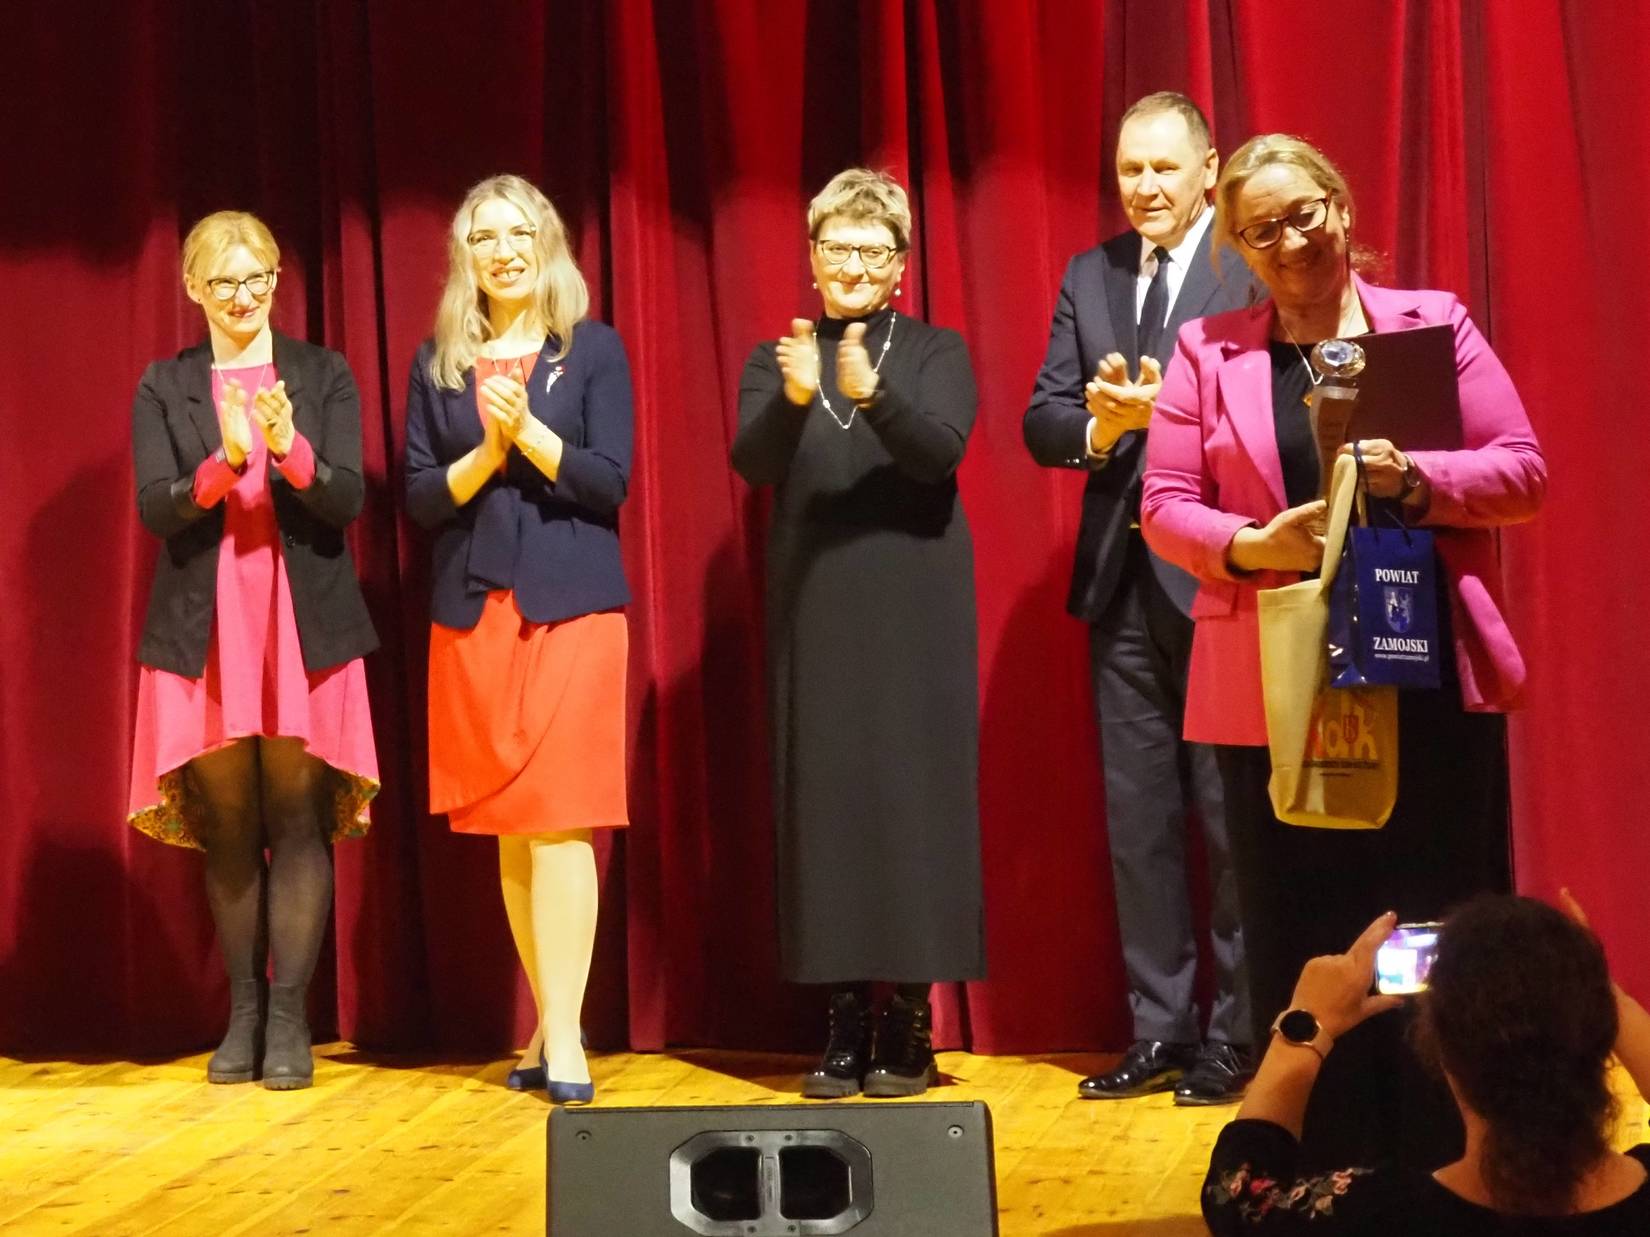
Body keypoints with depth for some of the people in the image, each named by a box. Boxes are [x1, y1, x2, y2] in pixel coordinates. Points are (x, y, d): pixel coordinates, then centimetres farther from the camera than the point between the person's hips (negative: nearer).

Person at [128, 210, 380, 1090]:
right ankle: (244, 1013, 12)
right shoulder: (164, 388, 8)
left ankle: (290, 1018, 0)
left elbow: (348, 500, -2)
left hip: (306, 628, -1)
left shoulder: (323, 375, 6)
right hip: (206, 632, 1)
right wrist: (225, 462, -20)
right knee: (228, 827, 3)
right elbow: (155, 509, -3)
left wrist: (290, 449, -21)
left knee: (299, 820, -5)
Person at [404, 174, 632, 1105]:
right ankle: (549, 1023, 15)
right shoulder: (438, 362, 10)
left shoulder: (592, 349, 4)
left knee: (558, 819, -9)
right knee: (506, 828, 5)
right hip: (473, 609, 3)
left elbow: (611, 481, -4)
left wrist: (529, 432, -16)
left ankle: (564, 1038, -10)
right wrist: (485, 455, -11)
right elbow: (420, 497, 5)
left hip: (570, 605, -3)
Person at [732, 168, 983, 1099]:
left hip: (914, 611, -2)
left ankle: (909, 1021, 3)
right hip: (814, 612, 2)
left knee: (912, 796, -3)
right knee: (826, 800, -1)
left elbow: (941, 453, -13)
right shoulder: (776, 360, 10)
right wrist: (796, 398, -27)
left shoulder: (937, 353, 5)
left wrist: (872, 396, -30)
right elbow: (753, 463, -8)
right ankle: (846, 1019, 5)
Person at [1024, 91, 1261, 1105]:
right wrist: (1099, 425, -12)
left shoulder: (1260, 271, -4)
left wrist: (1169, 409, -24)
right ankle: (1161, 1029, 20)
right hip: (1122, 577, 6)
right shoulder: (1089, 278, 13)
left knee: (1233, 813, 0)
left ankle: (1240, 1035, 10)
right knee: (1137, 816, 11)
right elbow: (1043, 424, 8)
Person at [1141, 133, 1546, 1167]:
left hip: (1433, 680, 0)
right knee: (1303, 941, 3)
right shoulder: (1209, 351, 8)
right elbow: (1165, 507, 3)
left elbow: (1524, 472, 1)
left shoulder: (1434, 323, 7)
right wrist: (1255, 546, -16)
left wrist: (1416, 479, -17)